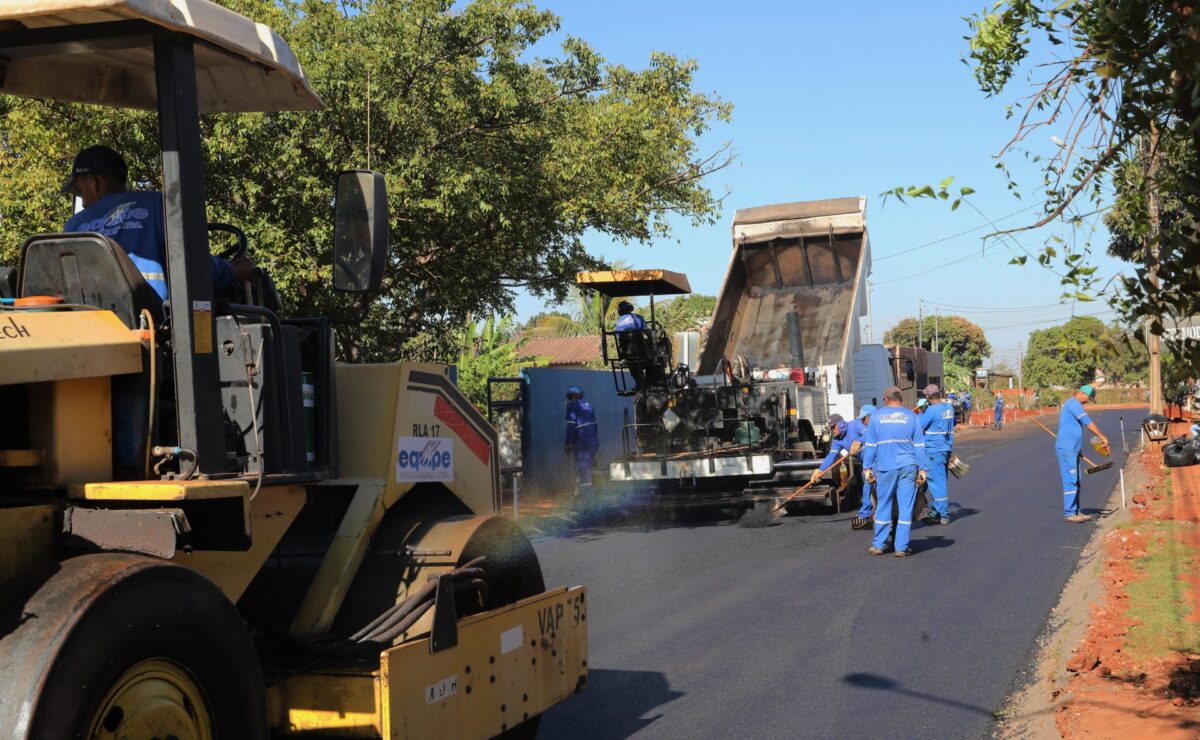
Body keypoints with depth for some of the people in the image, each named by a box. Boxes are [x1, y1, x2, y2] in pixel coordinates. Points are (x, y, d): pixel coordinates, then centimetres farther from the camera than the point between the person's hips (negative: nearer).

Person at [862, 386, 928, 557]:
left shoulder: (876, 417, 4)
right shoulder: (911, 417, 4)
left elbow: (870, 445, 3)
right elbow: (919, 445, 4)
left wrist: (867, 468, 8)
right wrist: (922, 469, 7)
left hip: (885, 468, 0)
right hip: (908, 466, 0)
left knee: (883, 506, 10)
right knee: (906, 507, 3)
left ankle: (879, 545, 16)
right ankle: (901, 547, 4)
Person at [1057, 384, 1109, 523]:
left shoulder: (1072, 404, 22)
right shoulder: (1072, 403, -11)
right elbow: (1087, 421, -19)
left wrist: (1078, 449, 30)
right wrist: (1102, 436, -16)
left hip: (1072, 449, 10)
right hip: (1066, 449, -10)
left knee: (1075, 481, 11)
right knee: (1070, 481, -10)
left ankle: (1075, 512, 15)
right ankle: (1069, 513, -8)